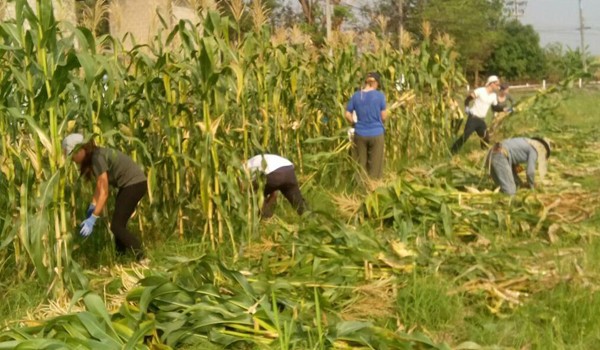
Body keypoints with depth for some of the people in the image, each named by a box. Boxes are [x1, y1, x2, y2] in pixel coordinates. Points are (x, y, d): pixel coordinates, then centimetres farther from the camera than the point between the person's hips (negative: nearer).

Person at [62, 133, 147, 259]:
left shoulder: (97, 158, -22)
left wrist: (92, 219, -25)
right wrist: (92, 207, 2)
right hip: (129, 184, 9)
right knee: (119, 225, 14)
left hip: (135, 183, -9)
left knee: (116, 226, -9)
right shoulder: (94, 156, 6)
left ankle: (143, 258, -11)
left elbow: (104, 192, -24)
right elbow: (100, 185, 9)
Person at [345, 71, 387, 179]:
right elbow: (383, 117, -4)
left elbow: (347, 115, 0)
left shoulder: (356, 96, 1)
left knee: (360, 165, 11)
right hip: (376, 134, -2)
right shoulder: (380, 95, -6)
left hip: (360, 135, 2)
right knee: (375, 166, 6)